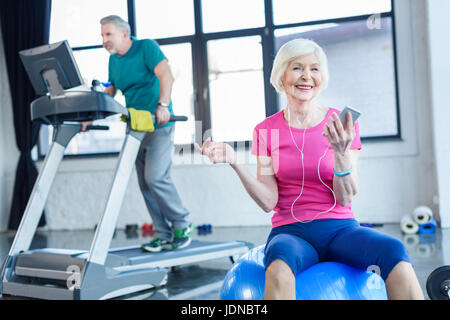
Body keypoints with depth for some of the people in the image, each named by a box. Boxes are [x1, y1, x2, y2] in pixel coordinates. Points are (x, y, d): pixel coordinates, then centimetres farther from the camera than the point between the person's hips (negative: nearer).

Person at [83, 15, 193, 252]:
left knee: (156, 177, -18)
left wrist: (163, 105, -35)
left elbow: (166, 76, -21)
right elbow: (108, 93, 20)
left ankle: (182, 224, 1)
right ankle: (164, 235, 11)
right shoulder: (113, 61, 14)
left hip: (159, 126, -7)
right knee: (145, 185, 4)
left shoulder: (147, 47, -7)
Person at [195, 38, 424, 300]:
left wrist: (341, 152, -20)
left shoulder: (342, 125, 3)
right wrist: (234, 161, -15)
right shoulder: (266, 131, 5)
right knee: (280, 265, -38)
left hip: (340, 229, 1)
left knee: (394, 251, -32)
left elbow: (345, 199, -3)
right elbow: (269, 202, -2)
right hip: (291, 231, -1)